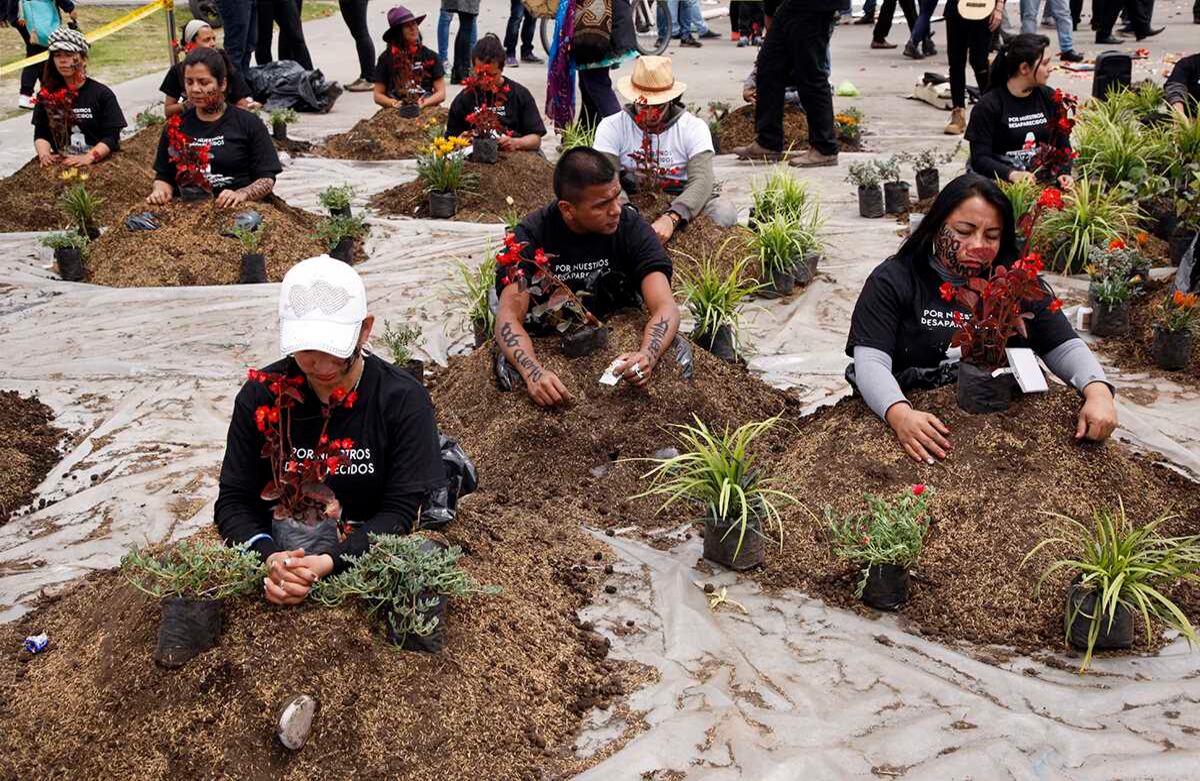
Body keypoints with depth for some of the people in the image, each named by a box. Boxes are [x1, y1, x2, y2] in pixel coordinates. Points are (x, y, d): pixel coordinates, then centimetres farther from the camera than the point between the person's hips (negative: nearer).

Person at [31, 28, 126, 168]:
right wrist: (44, 154, -10)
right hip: (61, 165, 2)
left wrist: (89, 157, -19)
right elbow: (41, 134, 11)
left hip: (99, 164, -2)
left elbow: (111, 137, -4)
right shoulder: (48, 94, 11)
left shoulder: (102, 94, 2)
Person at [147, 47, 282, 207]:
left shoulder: (249, 124, 6)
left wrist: (241, 194, -16)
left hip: (237, 210, -2)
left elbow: (267, 179, 2)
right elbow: (163, 176, 21)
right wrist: (160, 190, -1)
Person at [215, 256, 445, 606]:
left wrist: (330, 562, -27)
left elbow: (400, 510, -11)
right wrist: (269, 556, -24)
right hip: (281, 550, 1)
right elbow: (233, 502, -2)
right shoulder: (259, 396, -3)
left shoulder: (404, 400, -9)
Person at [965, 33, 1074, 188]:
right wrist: (1012, 174, -28)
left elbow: (1063, 145, 11)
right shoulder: (988, 106, -6)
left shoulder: (1049, 98, 10)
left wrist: (1064, 173, -10)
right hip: (1001, 180, -4)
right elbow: (980, 159, -11)